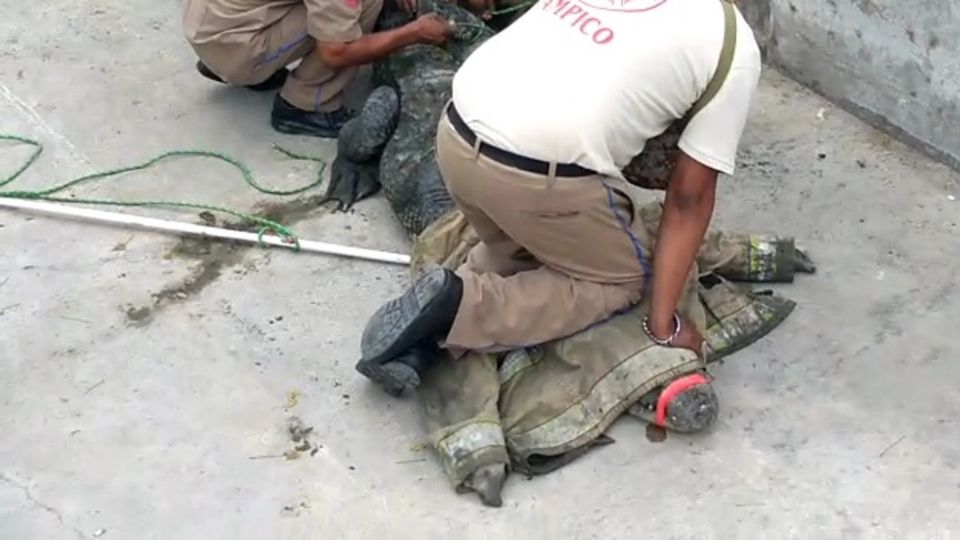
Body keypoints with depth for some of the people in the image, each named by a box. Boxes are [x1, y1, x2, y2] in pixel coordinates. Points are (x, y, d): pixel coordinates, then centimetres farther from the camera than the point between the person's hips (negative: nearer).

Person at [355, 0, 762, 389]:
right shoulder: (737, 48, 6)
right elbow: (689, 197, 5)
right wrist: (664, 326, 11)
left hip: (457, 135, 7)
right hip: (537, 176, -6)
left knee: (516, 247, 33)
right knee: (627, 278, 19)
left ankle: (419, 332, 11)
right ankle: (463, 310, 0)